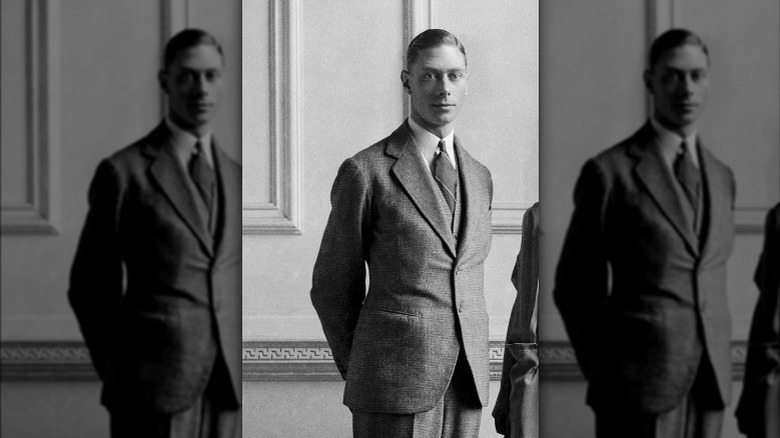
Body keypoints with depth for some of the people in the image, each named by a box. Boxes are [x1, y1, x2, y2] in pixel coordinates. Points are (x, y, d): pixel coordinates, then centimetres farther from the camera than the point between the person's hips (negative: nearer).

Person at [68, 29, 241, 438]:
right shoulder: (123, 172, -4)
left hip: (223, 387, 5)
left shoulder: (233, 177, 14)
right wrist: (119, 372, 4)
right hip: (153, 390, -5)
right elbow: (90, 288, 2)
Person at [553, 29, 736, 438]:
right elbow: (574, 287, 2)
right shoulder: (609, 172, -5)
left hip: (708, 385, 5)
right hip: (639, 388, -5)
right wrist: (604, 373, 5)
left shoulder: (721, 177, 14)